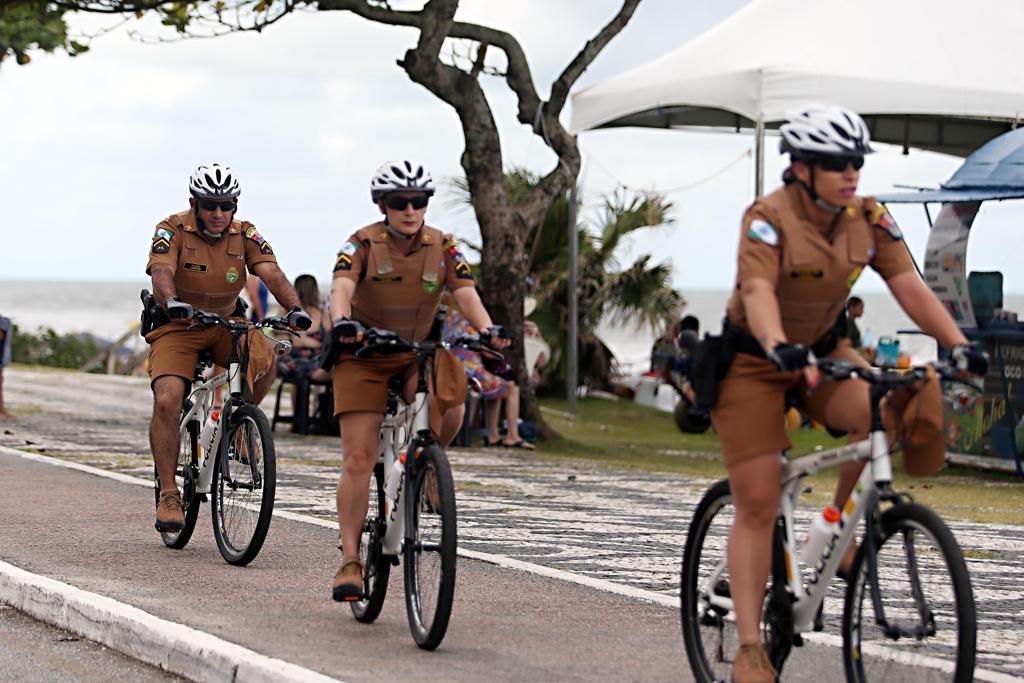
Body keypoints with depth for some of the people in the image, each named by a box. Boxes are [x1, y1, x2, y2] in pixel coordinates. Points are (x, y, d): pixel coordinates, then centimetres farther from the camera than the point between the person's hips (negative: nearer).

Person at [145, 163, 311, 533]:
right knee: (167, 401, -22)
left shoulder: (245, 235, -6)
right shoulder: (173, 230, -14)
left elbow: (271, 273, -19)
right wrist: (172, 302, -53)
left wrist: (294, 309, -38)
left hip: (226, 323, 2)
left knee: (263, 356, -29)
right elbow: (161, 272, -31)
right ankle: (168, 495, -14)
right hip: (177, 326, -2)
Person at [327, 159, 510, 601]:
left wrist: (487, 329, -39)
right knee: (358, 460, -10)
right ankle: (349, 560, -7)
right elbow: (341, 287, -30)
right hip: (363, 355, -2)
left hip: (417, 355, 2)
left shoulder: (444, 248, -6)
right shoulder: (363, 244, -13)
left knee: (451, 410, -28)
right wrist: (342, 321, -51)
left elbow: (466, 294, -18)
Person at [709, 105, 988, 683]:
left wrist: (959, 344, -31)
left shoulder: (869, 219, -10)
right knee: (757, 505, -7)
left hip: (821, 351, 4)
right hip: (754, 363, -4)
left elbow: (909, 287, -17)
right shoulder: (770, 218, -24)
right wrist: (779, 346, -58)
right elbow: (758, 291, -39)